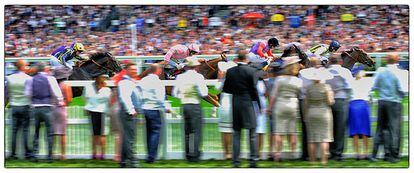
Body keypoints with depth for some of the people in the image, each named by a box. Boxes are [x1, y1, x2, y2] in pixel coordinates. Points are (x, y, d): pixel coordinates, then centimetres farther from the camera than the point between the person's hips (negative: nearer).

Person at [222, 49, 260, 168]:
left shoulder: (230, 71, 1)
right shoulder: (252, 71, -9)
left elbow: (226, 89, 6)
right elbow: (254, 89, -9)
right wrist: (258, 104, 1)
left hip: (235, 104, 3)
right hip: (248, 103, -3)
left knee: (236, 134, 9)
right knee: (252, 134, 4)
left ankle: (236, 161, 5)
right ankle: (253, 159, -1)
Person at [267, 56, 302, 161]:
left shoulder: (279, 79, -4)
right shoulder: (298, 81, 1)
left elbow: (274, 95, -3)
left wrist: (270, 107, 5)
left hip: (280, 105, -2)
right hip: (293, 106, 2)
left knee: (278, 132, 0)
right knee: (292, 132, 8)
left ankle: (278, 153, -6)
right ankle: (293, 152, 8)